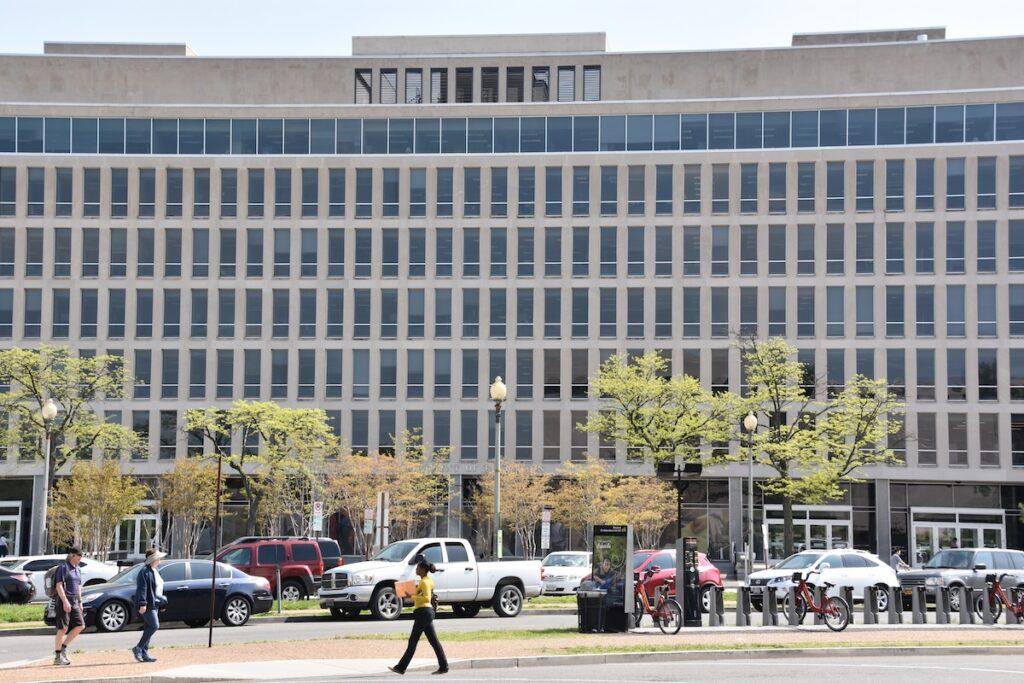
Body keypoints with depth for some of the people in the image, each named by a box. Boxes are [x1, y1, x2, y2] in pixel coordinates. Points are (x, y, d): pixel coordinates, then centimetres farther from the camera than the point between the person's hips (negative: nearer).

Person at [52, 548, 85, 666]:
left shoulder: (77, 570, 17)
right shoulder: (62, 567, -8)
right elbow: (59, 585, -16)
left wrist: (80, 602, 18)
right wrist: (65, 601, -22)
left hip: (74, 601, 8)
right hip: (63, 600, -8)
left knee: (80, 625, 0)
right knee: (63, 629, -7)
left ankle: (63, 647, 11)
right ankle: (57, 657, -2)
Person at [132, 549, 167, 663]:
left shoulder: (154, 571, 18)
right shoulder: (145, 572, -13)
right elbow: (142, 589, -19)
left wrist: (162, 600, 24)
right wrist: (142, 604, -24)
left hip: (154, 604, 10)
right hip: (148, 605, -10)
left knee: (149, 628, 9)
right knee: (154, 626, -16)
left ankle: (144, 654, 11)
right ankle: (138, 649, -10)